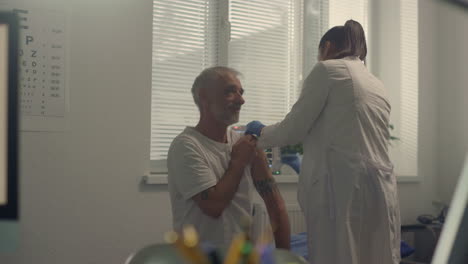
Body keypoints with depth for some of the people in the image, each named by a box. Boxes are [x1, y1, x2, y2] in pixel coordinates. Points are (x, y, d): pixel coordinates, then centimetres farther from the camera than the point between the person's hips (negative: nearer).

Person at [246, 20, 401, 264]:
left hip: (343, 187, -7)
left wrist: (260, 134, 18)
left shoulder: (328, 69, 2)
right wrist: (305, 163, 40)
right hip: (382, 189, 7)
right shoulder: (377, 85, 23)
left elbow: (294, 128, -1)